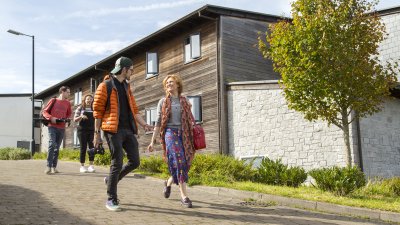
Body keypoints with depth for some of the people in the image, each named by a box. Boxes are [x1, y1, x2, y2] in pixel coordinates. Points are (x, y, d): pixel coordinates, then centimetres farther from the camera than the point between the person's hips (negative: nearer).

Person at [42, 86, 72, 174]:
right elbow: (45, 111, 3)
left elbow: (69, 114, 23)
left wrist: (66, 119, 2)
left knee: (57, 147, 7)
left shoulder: (68, 103, 12)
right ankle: (49, 166, -15)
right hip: (52, 126, -4)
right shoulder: (53, 100, 2)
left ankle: (54, 166, 12)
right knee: (52, 145, -17)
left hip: (62, 128, 4)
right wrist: (51, 118, -14)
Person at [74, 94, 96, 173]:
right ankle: (82, 166, 2)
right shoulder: (80, 108, 7)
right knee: (83, 147, -4)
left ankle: (91, 165, -6)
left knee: (92, 147, -8)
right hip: (82, 130, -2)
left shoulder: (94, 110, 14)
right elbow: (75, 119, 2)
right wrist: (81, 117, -17)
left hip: (91, 130, 2)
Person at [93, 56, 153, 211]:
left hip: (128, 130, 7)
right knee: (117, 163, -7)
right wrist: (97, 132, -7)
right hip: (114, 130, -7)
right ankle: (111, 199, 5)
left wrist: (143, 124, 5)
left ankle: (111, 180, 26)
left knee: (135, 161, 4)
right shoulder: (105, 86, -2)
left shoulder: (126, 87, 19)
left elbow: (134, 109, 19)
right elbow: (97, 110, -4)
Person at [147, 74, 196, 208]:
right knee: (179, 162, -16)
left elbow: (190, 121, 14)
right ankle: (184, 196, -13)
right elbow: (158, 123, 7)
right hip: (170, 133, -3)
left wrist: (193, 139, 8)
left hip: (184, 134, 3)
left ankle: (168, 183, 32)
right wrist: (152, 141, 2)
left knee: (184, 164, 2)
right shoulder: (163, 102, 9)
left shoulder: (185, 101, 13)